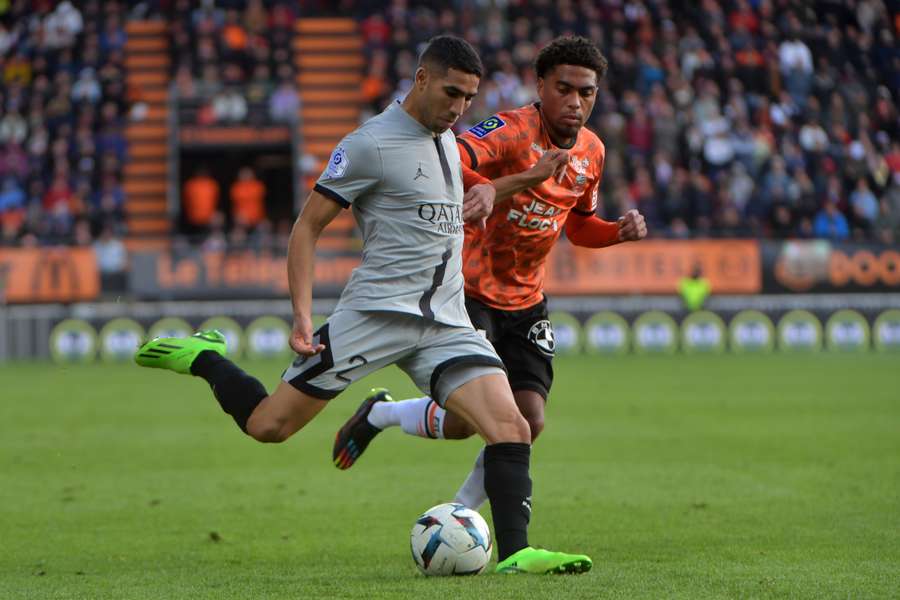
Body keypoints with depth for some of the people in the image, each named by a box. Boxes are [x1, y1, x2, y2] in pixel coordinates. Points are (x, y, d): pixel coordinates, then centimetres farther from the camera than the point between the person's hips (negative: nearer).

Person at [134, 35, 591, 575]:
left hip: (447, 322, 6)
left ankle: (514, 553, -12)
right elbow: (308, 227, -5)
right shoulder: (369, 144, -7)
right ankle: (203, 359, 21)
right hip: (376, 312, -6)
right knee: (268, 425, -5)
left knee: (511, 427, -14)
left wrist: (485, 192, 16)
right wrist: (302, 316, -13)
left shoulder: (447, 139, 15)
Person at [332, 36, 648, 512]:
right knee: (467, 419, -16)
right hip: (468, 291, -7)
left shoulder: (591, 152, 4)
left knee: (528, 423, -5)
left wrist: (619, 231, 0)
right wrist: (521, 180, -49)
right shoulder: (511, 130, -20)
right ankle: (380, 414, 16)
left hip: (526, 302, 7)